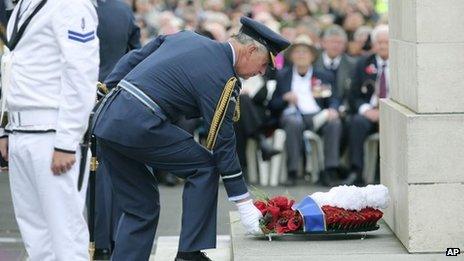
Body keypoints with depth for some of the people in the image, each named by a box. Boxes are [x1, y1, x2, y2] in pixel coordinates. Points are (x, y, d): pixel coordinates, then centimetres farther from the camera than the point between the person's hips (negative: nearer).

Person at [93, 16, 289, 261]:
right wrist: (245, 205, 0)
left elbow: (132, 59, 20)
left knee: (141, 209, 15)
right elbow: (223, 144, -5)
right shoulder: (222, 78, -6)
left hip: (105, 119, 8)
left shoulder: (187, 37, 17)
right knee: (204, 167, 5)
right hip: (139, 126, -8)